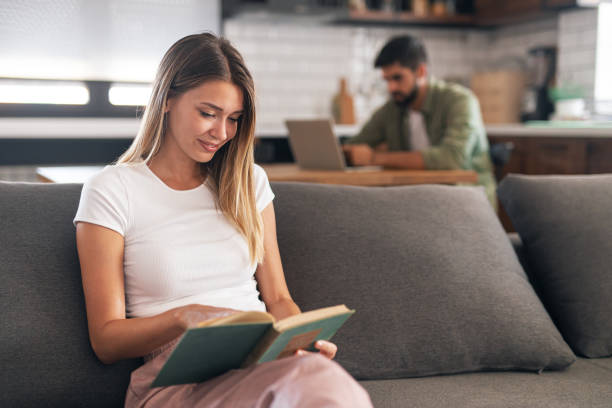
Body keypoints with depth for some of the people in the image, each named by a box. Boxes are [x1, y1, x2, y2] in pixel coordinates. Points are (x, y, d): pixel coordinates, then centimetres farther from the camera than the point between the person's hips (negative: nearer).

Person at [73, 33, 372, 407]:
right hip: (176, 377, -5)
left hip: (264, 362, 5)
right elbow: (106, 340, 1)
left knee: (321, 374, -36)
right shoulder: (111, 191, 3)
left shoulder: (249, 182, 18)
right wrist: (183, 317, -18)